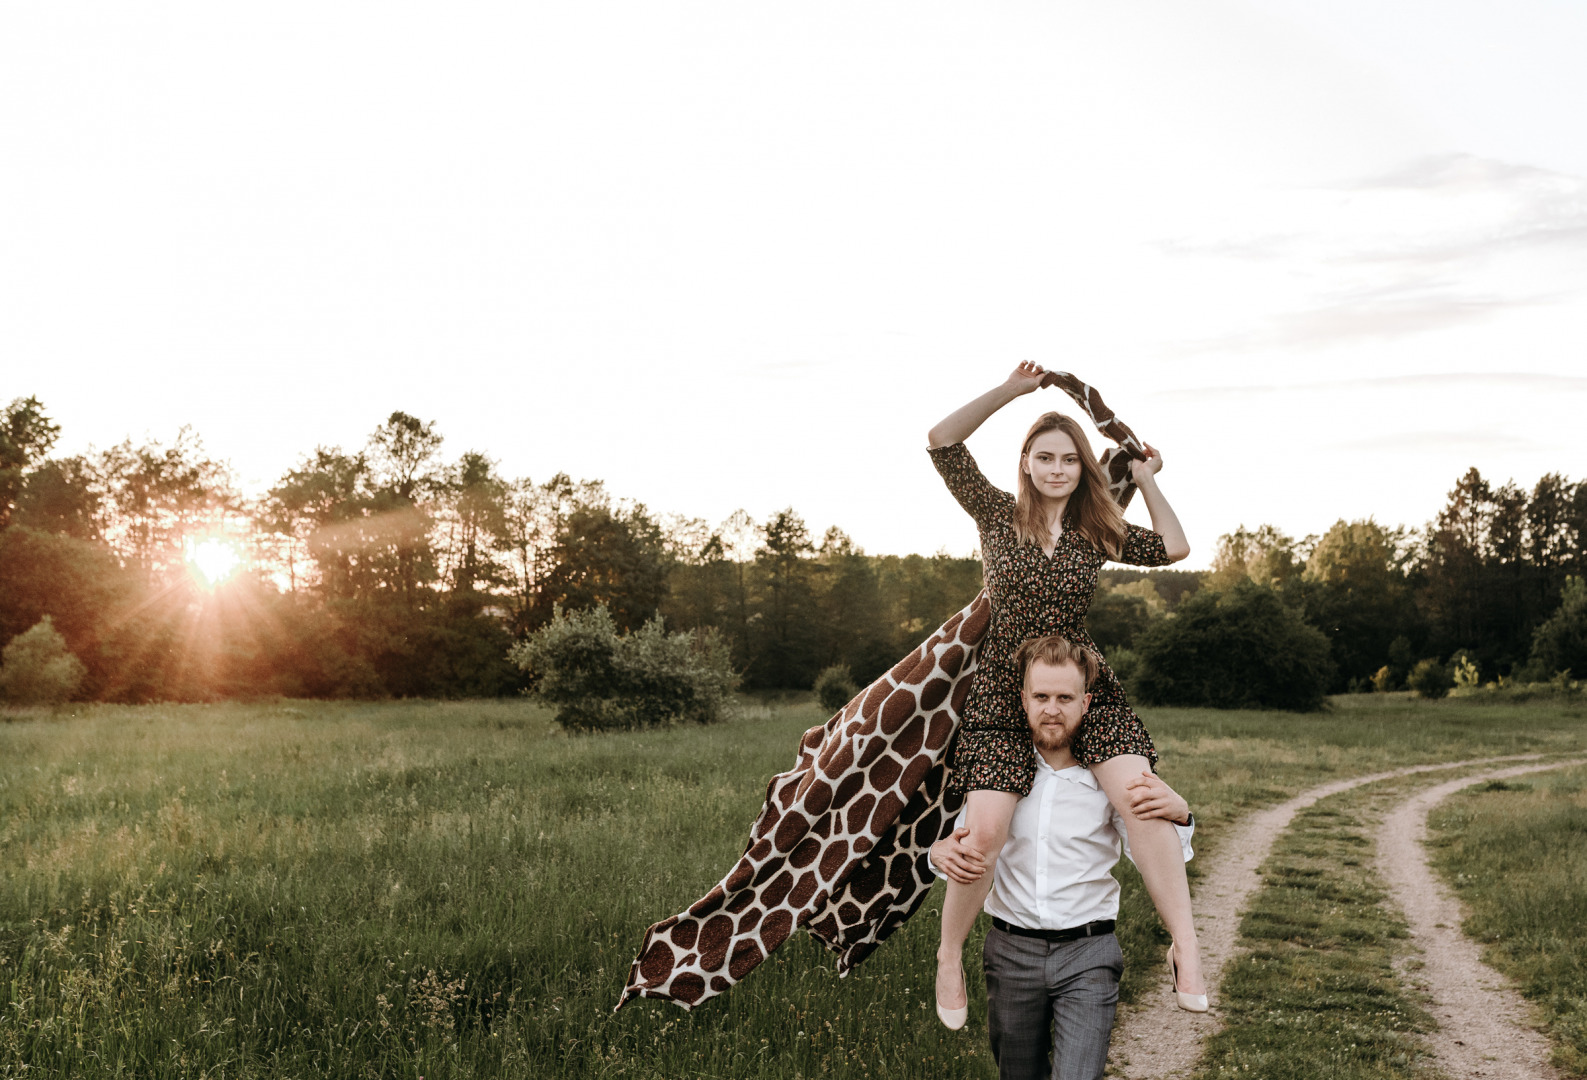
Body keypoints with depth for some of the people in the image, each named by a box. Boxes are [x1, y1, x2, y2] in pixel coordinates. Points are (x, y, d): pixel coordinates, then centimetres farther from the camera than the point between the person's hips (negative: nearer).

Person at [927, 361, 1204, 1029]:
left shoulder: (1097, 533, 8)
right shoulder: (998, 515, 3)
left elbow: (1174, 548, 7)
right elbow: (943, 442, -5)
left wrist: (1146, 479, 11)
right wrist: (1010, 391, -7)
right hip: (1001, 697, -2)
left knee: (1139, 797, -22)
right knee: (984, 830, -16)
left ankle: (1187, 948, -16)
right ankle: (949, 958, 8)